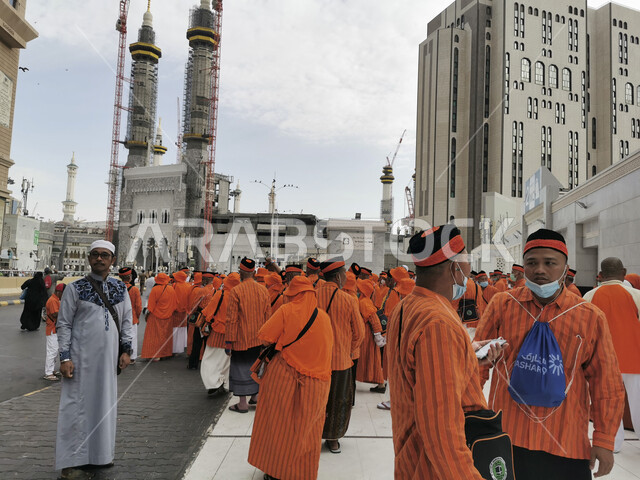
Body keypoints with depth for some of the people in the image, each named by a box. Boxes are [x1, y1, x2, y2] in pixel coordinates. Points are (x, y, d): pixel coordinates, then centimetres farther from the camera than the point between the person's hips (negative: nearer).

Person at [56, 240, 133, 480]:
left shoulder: (120, 288, 7)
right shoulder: (75, 288, -3)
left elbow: (126, 321, 10)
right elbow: (63, 324, -4)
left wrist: (126, 350, 4)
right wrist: (64, 357, -10)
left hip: (108, 358, 4)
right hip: (81, 358, -4)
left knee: (105, 404, 11)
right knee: (77, 405, 0)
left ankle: (98, 454, 26)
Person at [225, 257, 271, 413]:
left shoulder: (235, 291, -14)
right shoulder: (263, 290, 1)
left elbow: (232, 319, -14)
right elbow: (268, 316, 6)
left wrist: (228, 342, -7)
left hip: (241, 338, -5)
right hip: (259, 339, 5)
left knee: (241, 368, 4)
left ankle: (242, 403, 10)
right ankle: (256, 396, 27)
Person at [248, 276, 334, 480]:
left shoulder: (287, 310, -10)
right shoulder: (324, 317, -2)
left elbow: (265, 339, -9)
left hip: (284, 378, -2)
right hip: (316, 384, 2)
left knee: (279, 424, 15)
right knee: (306, 429, 17)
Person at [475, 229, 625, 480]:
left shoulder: (591, 317, -3)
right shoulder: (502, 304, -3)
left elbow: (606, 384, 2)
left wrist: (604, 440, 1)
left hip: (566, 442, 0)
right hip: (505, 434, 0)